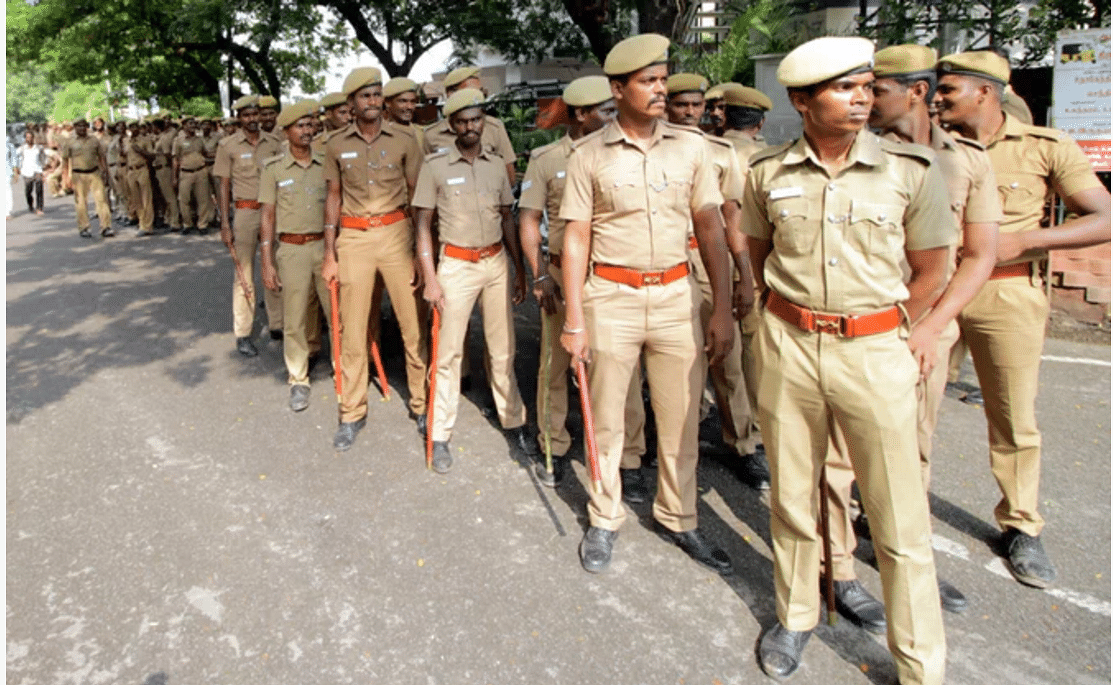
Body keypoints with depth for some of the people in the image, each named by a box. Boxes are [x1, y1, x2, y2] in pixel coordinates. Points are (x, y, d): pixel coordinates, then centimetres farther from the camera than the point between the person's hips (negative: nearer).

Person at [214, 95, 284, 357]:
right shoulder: (228, 145, -1)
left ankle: (277, 325, 20)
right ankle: (242, 334, 5)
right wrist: (225, 224, -6)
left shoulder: (273, 142, 6)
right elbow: (224, 186, 0)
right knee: (244, 272, 0)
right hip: (245, 211, -3)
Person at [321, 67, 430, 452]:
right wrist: (330, 254, 7)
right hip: (353, 237, 1)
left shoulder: (403, 141, 1)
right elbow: (334, 198, 11)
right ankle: (352, 413, 17)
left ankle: (421, 403, 16)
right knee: (352, 329, 5)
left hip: (396, 233, -1)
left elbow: (416, 196, 5)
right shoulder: (337, 145, 5)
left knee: (413, 323, 1)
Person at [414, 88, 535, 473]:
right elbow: (423, 225, -2)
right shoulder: (435, 165, -3)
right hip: (456, 265, -3)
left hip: (497, 263, 4)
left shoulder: (496, 165, 8)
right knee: (449, 352, 1)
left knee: (503, 350, 9)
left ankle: (513, 423, 23)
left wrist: (520, 270, 12)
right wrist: (430, 278, -9)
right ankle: (440, 437, 10)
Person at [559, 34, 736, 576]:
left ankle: (677, 519, 27)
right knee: (606, 419, 9)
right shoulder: (589, 155, -2)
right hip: (612, 297, -2)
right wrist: (574, 321, -5)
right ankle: (604, 520, 27)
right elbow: (576, 240, -1)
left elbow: (710, 230, 5)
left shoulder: (690, 146, 4)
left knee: (681, 420, 8)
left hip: (676, 295, 2)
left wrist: (722, 309, 1)